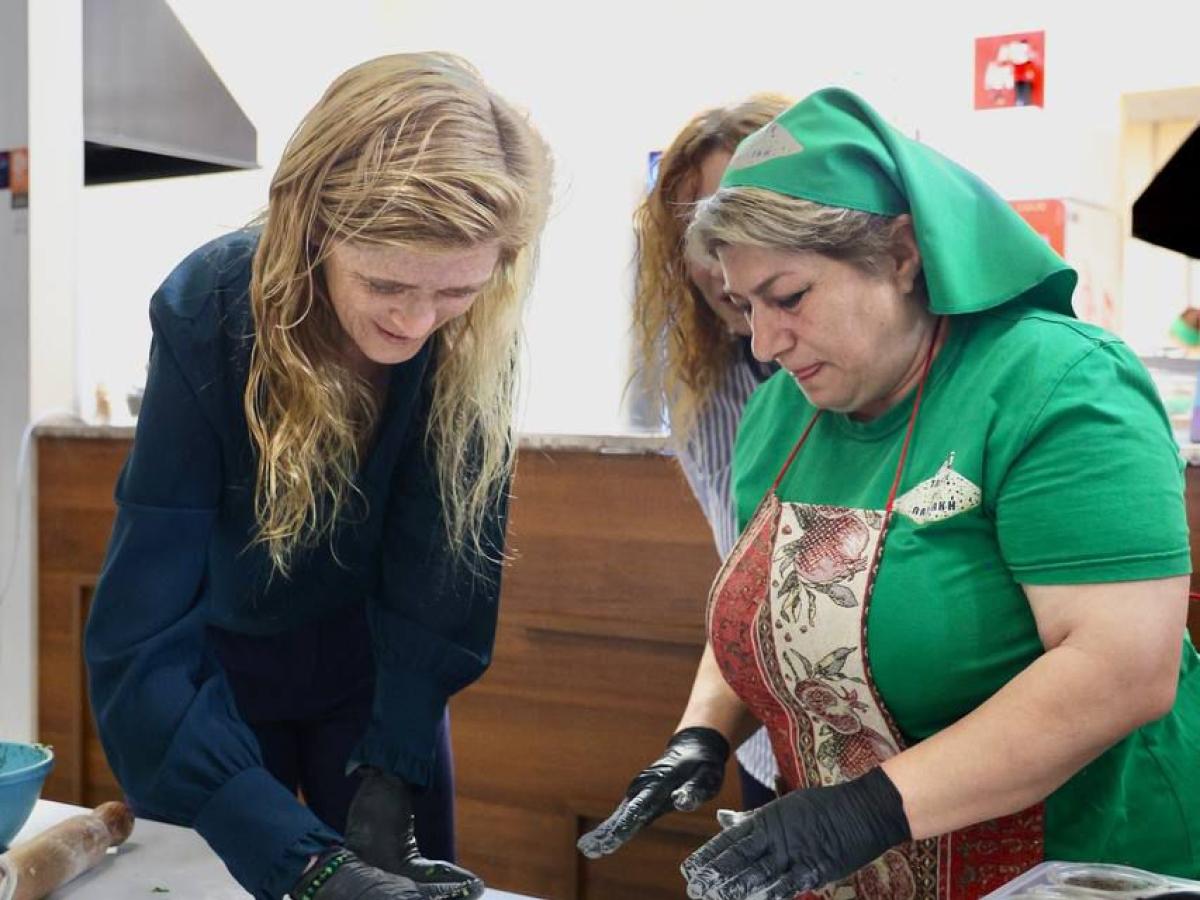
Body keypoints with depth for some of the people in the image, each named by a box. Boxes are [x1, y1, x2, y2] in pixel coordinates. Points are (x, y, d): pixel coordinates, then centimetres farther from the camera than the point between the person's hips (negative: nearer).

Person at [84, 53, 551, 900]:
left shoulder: (474, 330, -23)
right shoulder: (209, 315, -31)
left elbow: (444, 562, -17)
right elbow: (138, 640, -34)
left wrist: (390, 773, -24)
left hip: (374, 658, 2)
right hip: (216, 661, -2)